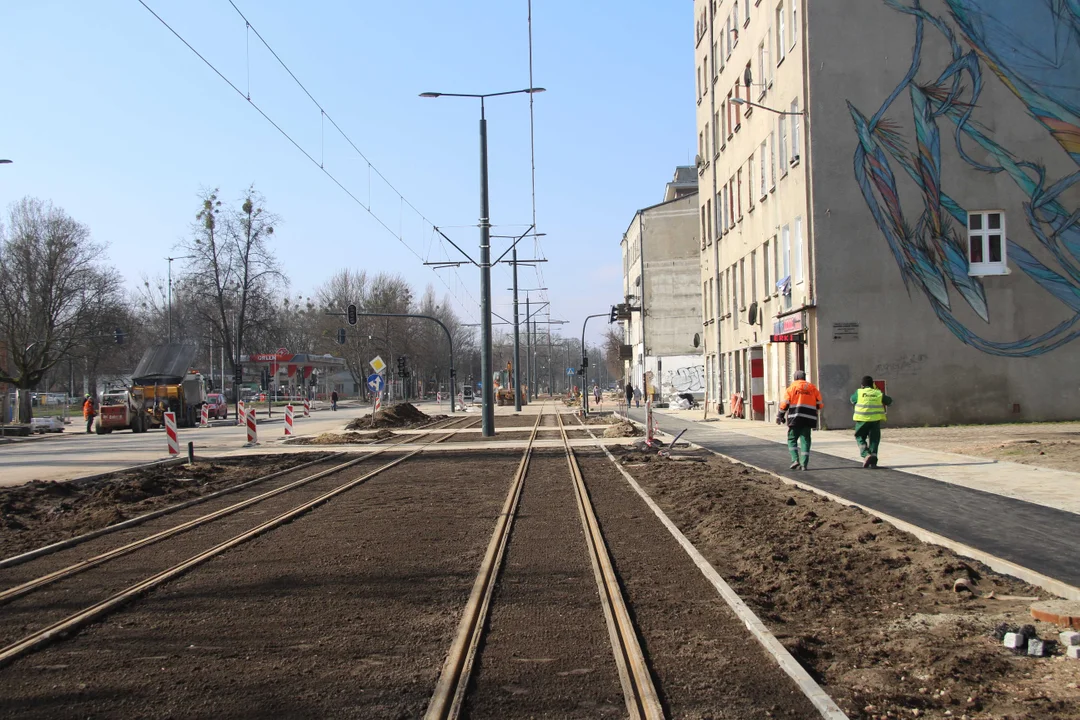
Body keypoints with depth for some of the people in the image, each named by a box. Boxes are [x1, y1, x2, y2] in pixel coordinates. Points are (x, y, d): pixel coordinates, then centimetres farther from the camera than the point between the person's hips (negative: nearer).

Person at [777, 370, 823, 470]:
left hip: (795, 418, -2)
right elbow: (819, 404, 13)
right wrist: (814, 415, 29)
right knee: (805, 440, 8)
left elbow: (785, 403, -2)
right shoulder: (813, 388, 12)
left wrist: (780, 416, 6)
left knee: (792, 439, 8)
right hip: (808, 419, 2)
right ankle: (804, 463, 2)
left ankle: (795, 460, -9)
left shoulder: (792, 387, 4)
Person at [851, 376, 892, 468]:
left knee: (860, 438, 11)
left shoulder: (859, 392, 0)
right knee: (874, 439, 9)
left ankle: (866, 455, -10)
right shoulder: (878, 393, 5)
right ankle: (873, 459, 1)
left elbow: (852, 400, 18)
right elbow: (889, 401, 18)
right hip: (875, 420, 2)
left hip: (862, 420, -2)